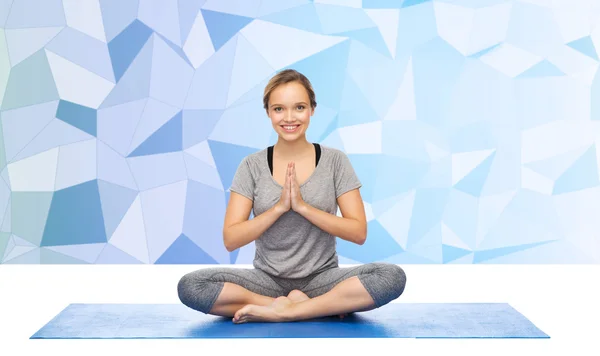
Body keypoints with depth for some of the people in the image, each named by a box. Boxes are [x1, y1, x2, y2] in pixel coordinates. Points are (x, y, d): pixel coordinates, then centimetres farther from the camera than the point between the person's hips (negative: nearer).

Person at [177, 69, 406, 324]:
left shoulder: (335, 161, 0)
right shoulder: (252, 166, 1)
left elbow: (359, 233, -6)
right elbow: (230, 240, -5)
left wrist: (303, 206, -16)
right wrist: (279, 207, -17)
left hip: (321, 278, -1)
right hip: (267, 279, 1)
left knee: (392, 276, -29)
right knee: (189, 286, -26)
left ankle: (278, 311, -23)